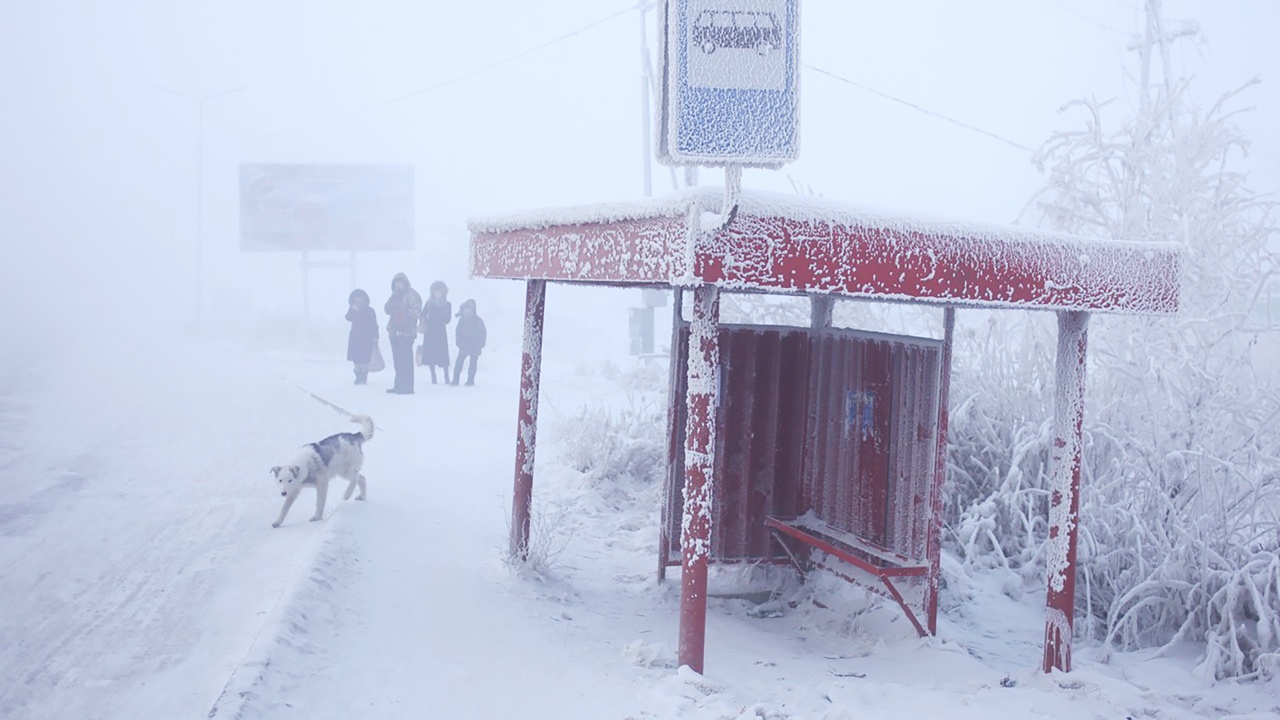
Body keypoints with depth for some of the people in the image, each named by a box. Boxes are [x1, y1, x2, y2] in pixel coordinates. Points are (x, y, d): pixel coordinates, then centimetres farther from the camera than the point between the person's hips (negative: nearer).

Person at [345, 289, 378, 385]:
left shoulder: (369, 310, -3)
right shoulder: (353, 310, 8)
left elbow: (374, 325, -5)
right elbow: (348, 318, -10)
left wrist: (375, 338, -11)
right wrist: (353, 309, -21)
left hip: (366, 338, -4)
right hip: (355, 338, 4)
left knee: (364, 358, -10)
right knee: (356, 359, 4)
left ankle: (363, 377, -2)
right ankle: (358, 376, 14)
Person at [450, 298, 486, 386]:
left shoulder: (478, 320, -6)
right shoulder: (461, 320, 1)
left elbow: (483, 333, -1)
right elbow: (458, 331, 10)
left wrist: (480, 345, -6)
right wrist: (459, 342, 0)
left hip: (475, 345, -2)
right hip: (464, 345, 2)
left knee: (473, 362, 0)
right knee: (459, 361, -7)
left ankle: (470, 380, 5)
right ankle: (455, 380, -7)